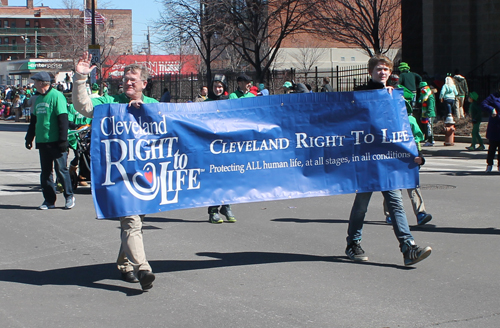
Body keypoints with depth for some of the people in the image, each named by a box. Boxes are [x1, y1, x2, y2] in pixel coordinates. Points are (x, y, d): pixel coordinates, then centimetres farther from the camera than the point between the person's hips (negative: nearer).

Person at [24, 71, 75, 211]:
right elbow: (34, 120, 23)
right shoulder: (38, 98, 14)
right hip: (42, 142, 8)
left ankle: (69, 196, 11)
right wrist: (29, 137, 21)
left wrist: (63, 139, -18)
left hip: (55, 142, -8)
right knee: (45, 172, 9)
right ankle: (49, 200, 15)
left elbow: (63, 119, -15)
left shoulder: (56, 96, -10)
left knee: (61, 170, -2)